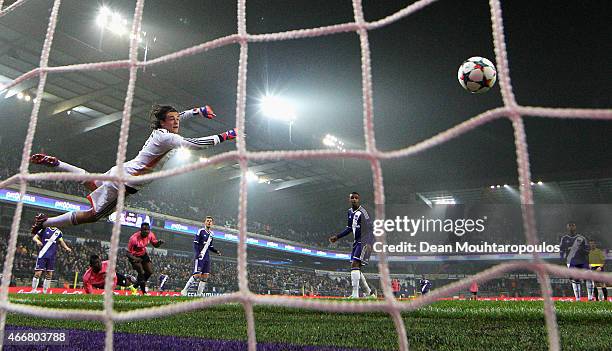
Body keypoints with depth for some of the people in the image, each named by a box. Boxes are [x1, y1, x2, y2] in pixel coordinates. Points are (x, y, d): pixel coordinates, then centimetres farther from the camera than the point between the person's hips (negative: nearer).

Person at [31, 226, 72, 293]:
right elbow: (34, 238, 3)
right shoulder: (44, 229, 1)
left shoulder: (58, 232, 10)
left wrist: (66, 248, 0)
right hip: (42, 255, -4)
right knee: (38, 273, -7)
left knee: (49, 274, 7)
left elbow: (61, 241, 17)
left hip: (52, 257, 4)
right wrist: (37, 241, -19)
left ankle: (45, 291, 17)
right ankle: (34, 290, 6)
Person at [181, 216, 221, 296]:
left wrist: (217, 251, 10)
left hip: (207, 257, 7)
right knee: (197, 274, -16)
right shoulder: (201, 231, -4)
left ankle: (199, 294, 8)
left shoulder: (211, 234, 17)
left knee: (205, 276, 2)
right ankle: (184, 291, -4)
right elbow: (195, 243, -10)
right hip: (200, 256, -7)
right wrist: (197, 253, -23)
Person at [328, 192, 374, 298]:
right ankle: (368, 292, 23)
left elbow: (369, 229, -22)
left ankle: (355, 295, -18)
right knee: (356, 268, 10)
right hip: (356, 241, 9)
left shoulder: (362, 212, -14)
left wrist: (367, 243, -35)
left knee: (354, 264, -18)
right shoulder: (350, 212, 12)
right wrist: (337, 237, 22)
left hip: (364, 241, -9)